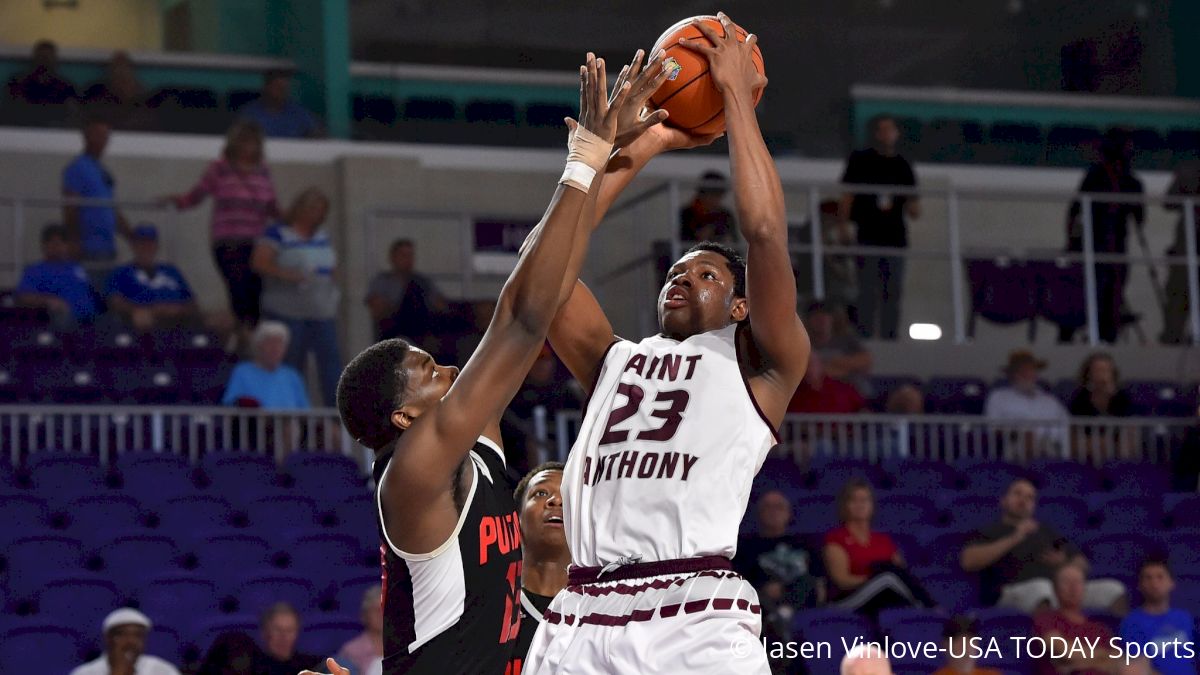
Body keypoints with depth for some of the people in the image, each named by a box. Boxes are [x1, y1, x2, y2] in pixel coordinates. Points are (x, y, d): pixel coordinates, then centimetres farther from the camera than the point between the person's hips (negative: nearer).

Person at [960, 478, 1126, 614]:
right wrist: (1014, 539, -6)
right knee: (1040, 587, -42)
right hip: (1014, 592, -5)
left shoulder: (1046, 530, 31)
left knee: (1112, 590, -15)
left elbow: (1081, 564, 31)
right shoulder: (989, 532, 18)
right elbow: (968, 561, -3)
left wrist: (1065, 564, 5)